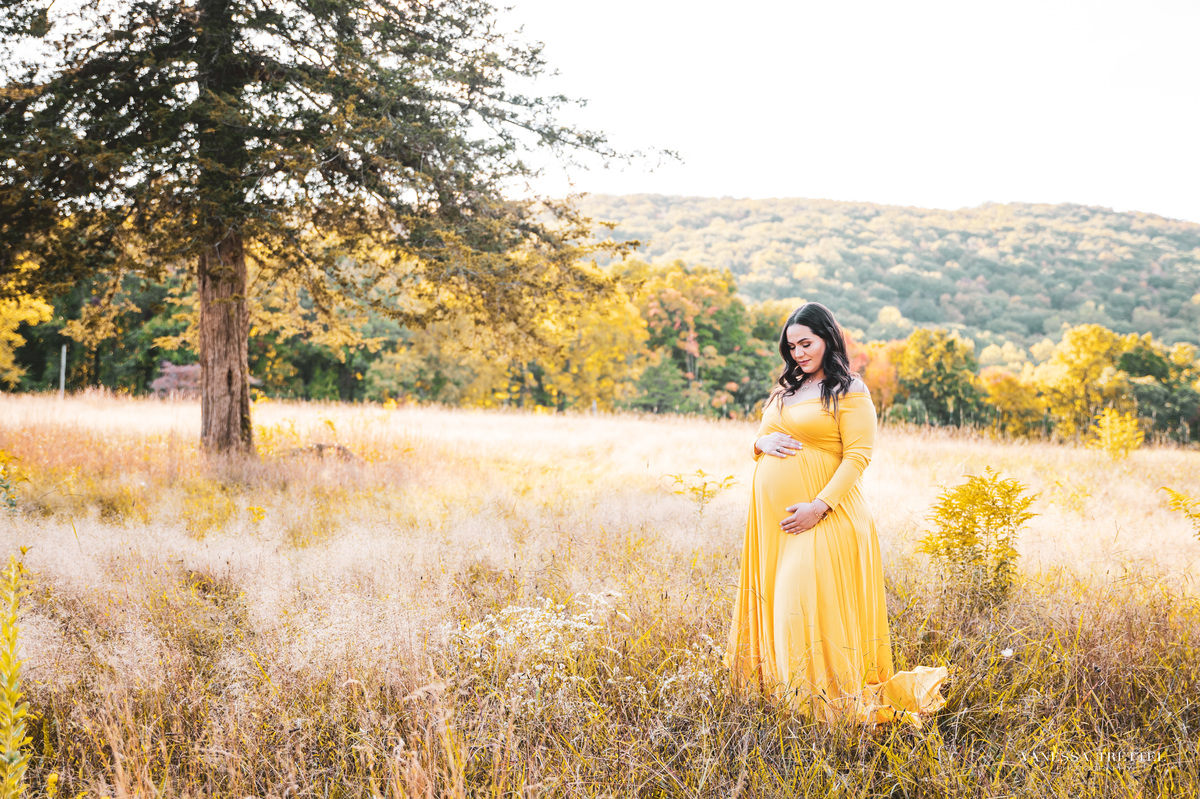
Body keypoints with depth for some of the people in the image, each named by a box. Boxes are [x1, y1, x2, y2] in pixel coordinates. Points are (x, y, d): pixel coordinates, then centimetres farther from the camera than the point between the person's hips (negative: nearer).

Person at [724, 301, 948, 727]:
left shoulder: (850, 391, -4)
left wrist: (820, 506, -20)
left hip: (820, 514, -7)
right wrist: (762, 442, -2)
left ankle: (830, 694, -2)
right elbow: (760, 437, 24)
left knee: (812, 601, -12)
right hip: (772, 513, 7)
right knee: (776, 595, 8)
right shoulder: (786, 390, 17)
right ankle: (779, 684, 18)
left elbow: (858, 456, -11)